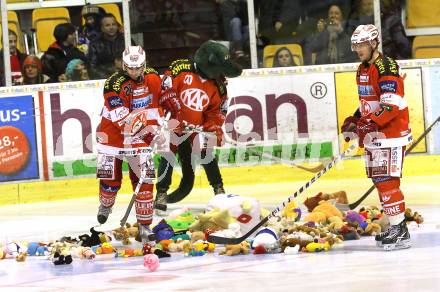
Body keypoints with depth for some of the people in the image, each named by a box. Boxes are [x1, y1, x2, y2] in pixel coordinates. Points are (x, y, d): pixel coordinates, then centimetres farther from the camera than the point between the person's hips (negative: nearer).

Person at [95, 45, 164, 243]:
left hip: (140, 137, 3)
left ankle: (145, 225, 1)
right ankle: (106, 205, 39)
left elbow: (158, 102, 15)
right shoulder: (114, 84, -21)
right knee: (110, 178, 4)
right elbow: (123, 119, -27)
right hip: (112, 135, -3)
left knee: (143, 179, -6)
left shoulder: (153, 78, -4)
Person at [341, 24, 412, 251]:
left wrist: (371, 122, -31)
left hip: (391, 133, -10)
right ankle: (394, 226, 18)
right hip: (373, 134, 10)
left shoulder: (386, 67, -16)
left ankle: (401, 233, -11)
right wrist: (354, 122, 15)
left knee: (386, 181, -13)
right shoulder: (362, 69, 15)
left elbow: (392, 105, -25)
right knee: (379, 181, 11)